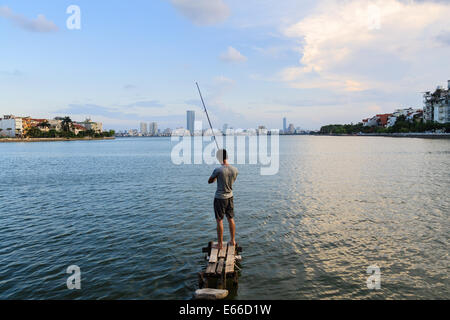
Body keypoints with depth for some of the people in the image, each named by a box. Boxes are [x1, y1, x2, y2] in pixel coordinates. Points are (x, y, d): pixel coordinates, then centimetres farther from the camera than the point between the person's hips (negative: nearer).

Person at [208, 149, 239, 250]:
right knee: (231, 219, 17)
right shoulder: (235, 170, -6)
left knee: (219, 221, 5)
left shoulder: (218, 170, -21)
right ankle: (233, 240, 28)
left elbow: (209, 181, -6)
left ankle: (220, 244, 13)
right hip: (230, 197, 5)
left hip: (220, 198, -5)